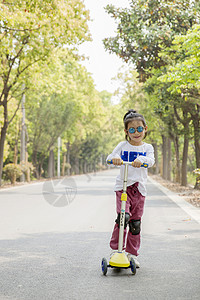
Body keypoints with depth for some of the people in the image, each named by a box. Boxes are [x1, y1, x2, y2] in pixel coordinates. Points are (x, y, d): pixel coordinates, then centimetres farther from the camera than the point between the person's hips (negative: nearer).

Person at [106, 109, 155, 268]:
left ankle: (132, 253, 19)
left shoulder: (148, 147, 8)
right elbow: (110, 157, -3)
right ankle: (115, 249, -6)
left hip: (139, 188, 2)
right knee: (123, 216, -20)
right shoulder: (123, 145, 6)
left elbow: (151, 160, -11)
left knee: (135, 222, 4)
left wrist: (141, 160, -34)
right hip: (123, 186, -2)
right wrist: (115, 158, -27)